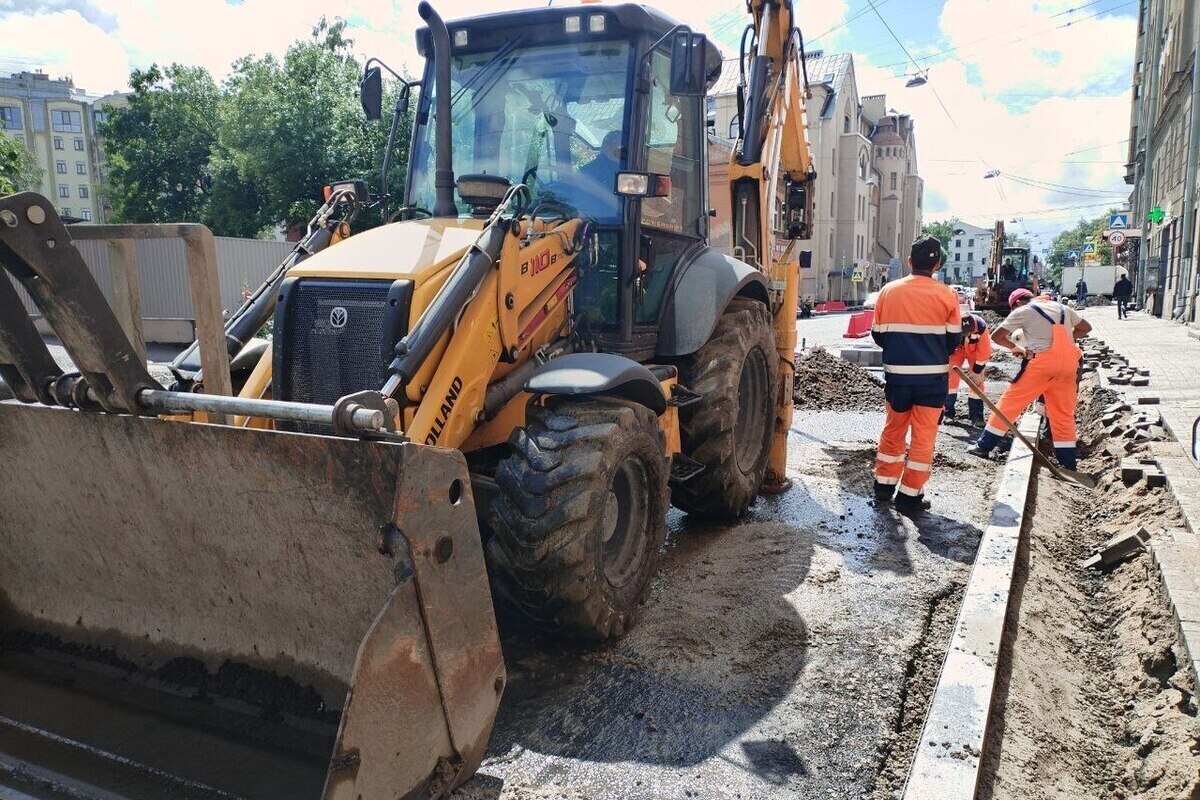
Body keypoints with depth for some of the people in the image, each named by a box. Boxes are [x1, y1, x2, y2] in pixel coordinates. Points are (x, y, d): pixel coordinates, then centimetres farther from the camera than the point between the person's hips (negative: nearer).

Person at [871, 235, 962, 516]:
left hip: (896, 375, 2)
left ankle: (884, 485, 24)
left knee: (893, 430, 17)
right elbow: (954, 339, 0)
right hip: (932, 377, -2)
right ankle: (910, 496, 10)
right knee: (923, 436, 7)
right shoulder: (946, 295, -6)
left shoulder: (888, 291, -2)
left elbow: (878, 335, 4)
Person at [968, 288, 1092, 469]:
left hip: (1043, 361, -5)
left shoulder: (1023, 311, 2)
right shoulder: (1062, 308, 19)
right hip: (1068, 362, 5)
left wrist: (1014, 347, 16)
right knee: (1064, 413, 12)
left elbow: (996, 336, 1)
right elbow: (1085, 328, 28)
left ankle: (984, 446, 7)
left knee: (1011, 401, 4)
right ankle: (1068, 464, 16)